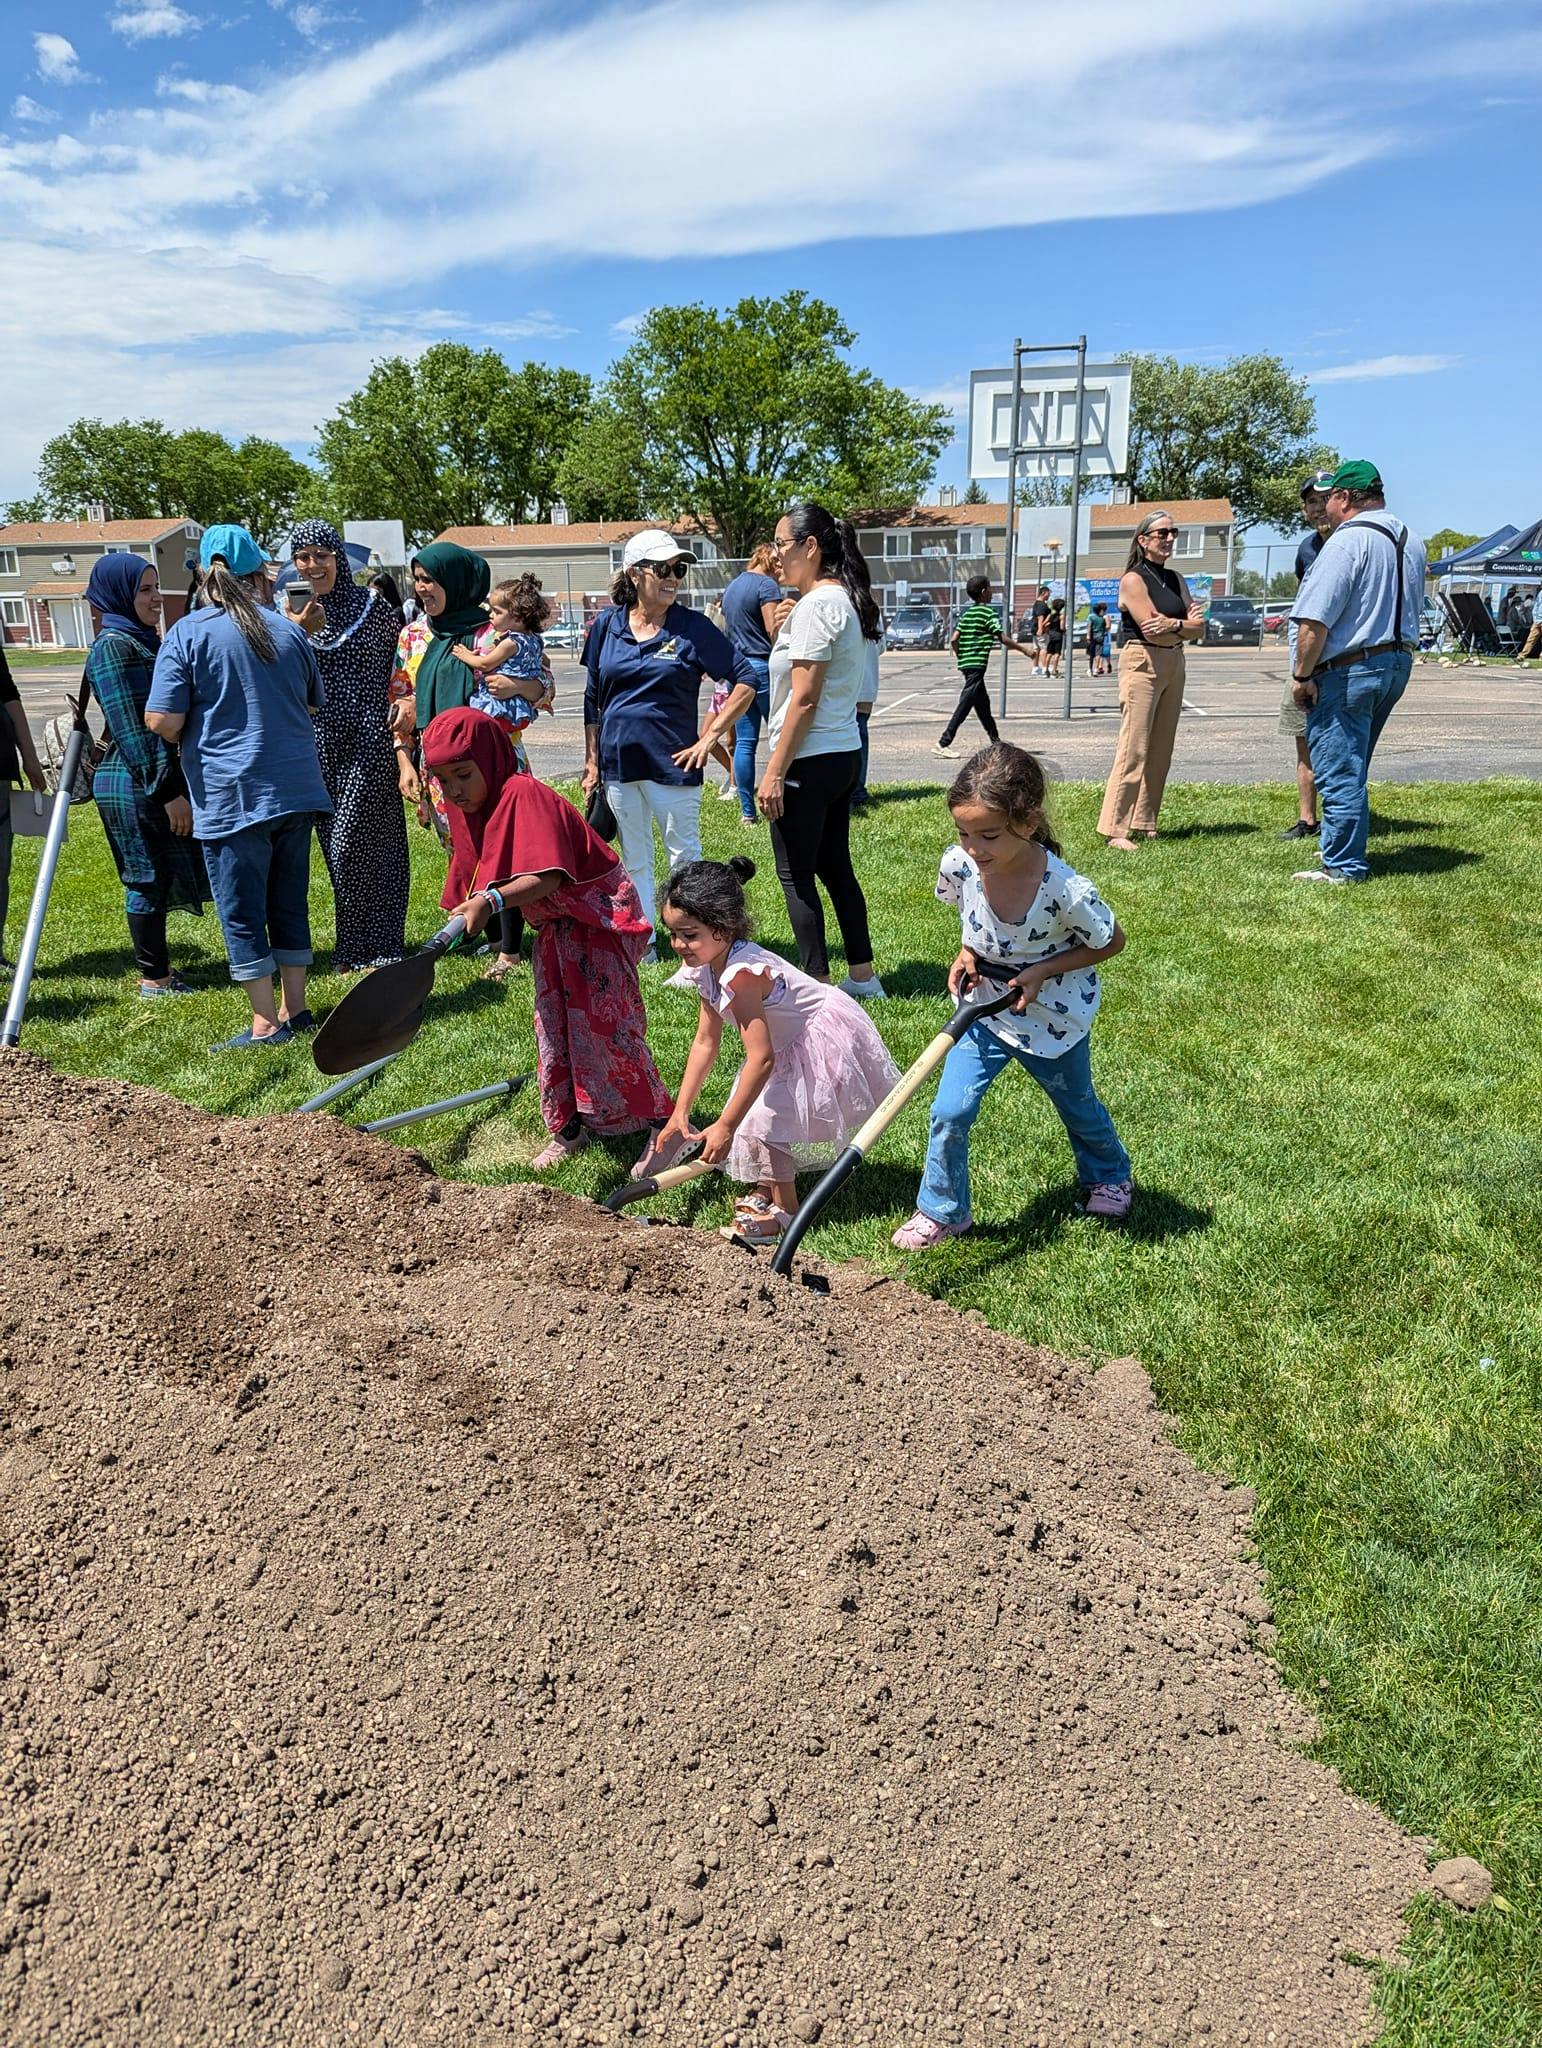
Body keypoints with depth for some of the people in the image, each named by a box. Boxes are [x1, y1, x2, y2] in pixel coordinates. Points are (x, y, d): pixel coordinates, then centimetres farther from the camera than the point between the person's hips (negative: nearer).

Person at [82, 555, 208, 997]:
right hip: (135, 785, -9)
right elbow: (129, 728, -19)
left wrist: (174, 784, 21)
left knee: (158, 878, 14)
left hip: (160, 777, 9)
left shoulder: (144, 641, 15)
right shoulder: (112, 646, -13)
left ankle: (157, 968, 24)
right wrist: (168, 792, -21)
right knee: (148, 878, -1)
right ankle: (154, 979, 8)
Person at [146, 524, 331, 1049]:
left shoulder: (188, 633, -8)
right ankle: (296, 1010, 20)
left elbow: (162, 721, -12)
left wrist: (191, 740, 8)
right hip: (296, 788, 5)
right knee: (290, 904, 14)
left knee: (242, 913, 4)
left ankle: (266, 1024, 8)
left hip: (230, 796, -5)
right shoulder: (288, 630, 6)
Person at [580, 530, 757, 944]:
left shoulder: (693, 627, -5)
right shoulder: (608, 625, 5)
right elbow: (593, 699, 12)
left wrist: (710, 737, -8)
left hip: (671, 760, -4)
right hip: (618, 761, 4)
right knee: (634, 861, 13)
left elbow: (746, 681, -5)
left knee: (685, 857, 2)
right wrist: (591, 761, 9)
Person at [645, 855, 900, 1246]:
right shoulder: (707, 969, -5)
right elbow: (705, 1042, 0)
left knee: (764, 1114, -14)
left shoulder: (741, 973, -33)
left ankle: (784, 1207, 2)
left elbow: (761, 1059, -34)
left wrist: (724, 1127, -29)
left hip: (826, 1044, -9)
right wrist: (680, 1112, -2)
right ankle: (768, 1187, 27)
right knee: (753, 1105, 7)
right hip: (793, 1046, 9)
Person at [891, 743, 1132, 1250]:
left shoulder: (1065, 890, -34)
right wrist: (967, 953, -15)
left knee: (1078, 1106, 23)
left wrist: (1042, 970, -25)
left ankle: (1109, 1176, 53)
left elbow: (1110, 942, -14)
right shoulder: (960, 865, -22)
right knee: (949, 1113, -7)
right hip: (984, 1008, 2)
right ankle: (942, 1210, 15)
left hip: (1053, 1015, -2)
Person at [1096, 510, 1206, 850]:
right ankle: (1114, 829, -13)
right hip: (1142, 664, -8)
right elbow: (1151, 629, -15)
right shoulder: (1133, 579, -5)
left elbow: (1199, 630, 7)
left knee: (1161, 751, 7)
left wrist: (1172, 624, -11)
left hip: (1174, 666, 8)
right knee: (1134, 749, -13)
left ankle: (1145, 823, 12)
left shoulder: (1176, 580, 16)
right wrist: (1185, 624, -2)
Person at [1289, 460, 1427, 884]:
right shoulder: (1410, 540, 12)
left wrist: (1302, 675, -16)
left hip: (1348, 671, -9)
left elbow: (1315, 620, -22)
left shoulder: (1347, 540, -17)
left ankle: (1344, 866, 2)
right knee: (1352, 768, 20)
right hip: (1398, 664, 9)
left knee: (1339, 773, -2)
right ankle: (1337, 847, 31)